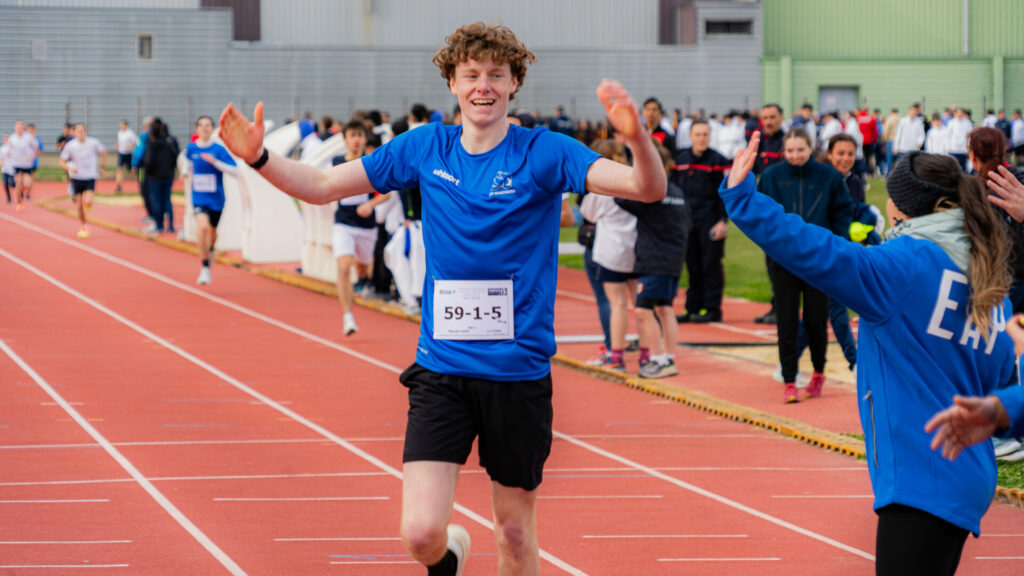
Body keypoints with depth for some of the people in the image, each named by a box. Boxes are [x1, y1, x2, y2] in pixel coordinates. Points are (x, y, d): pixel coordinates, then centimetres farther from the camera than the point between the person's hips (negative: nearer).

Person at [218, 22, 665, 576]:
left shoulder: (543, 152, -6)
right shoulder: (425, 148, 3)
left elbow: (648, 188, -17)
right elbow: (321, 186, 10)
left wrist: (636, 135, -38)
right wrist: (259, 158, -7)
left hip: (519, 371, -1)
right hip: (441, 369, 1)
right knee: (420, 531, -11)